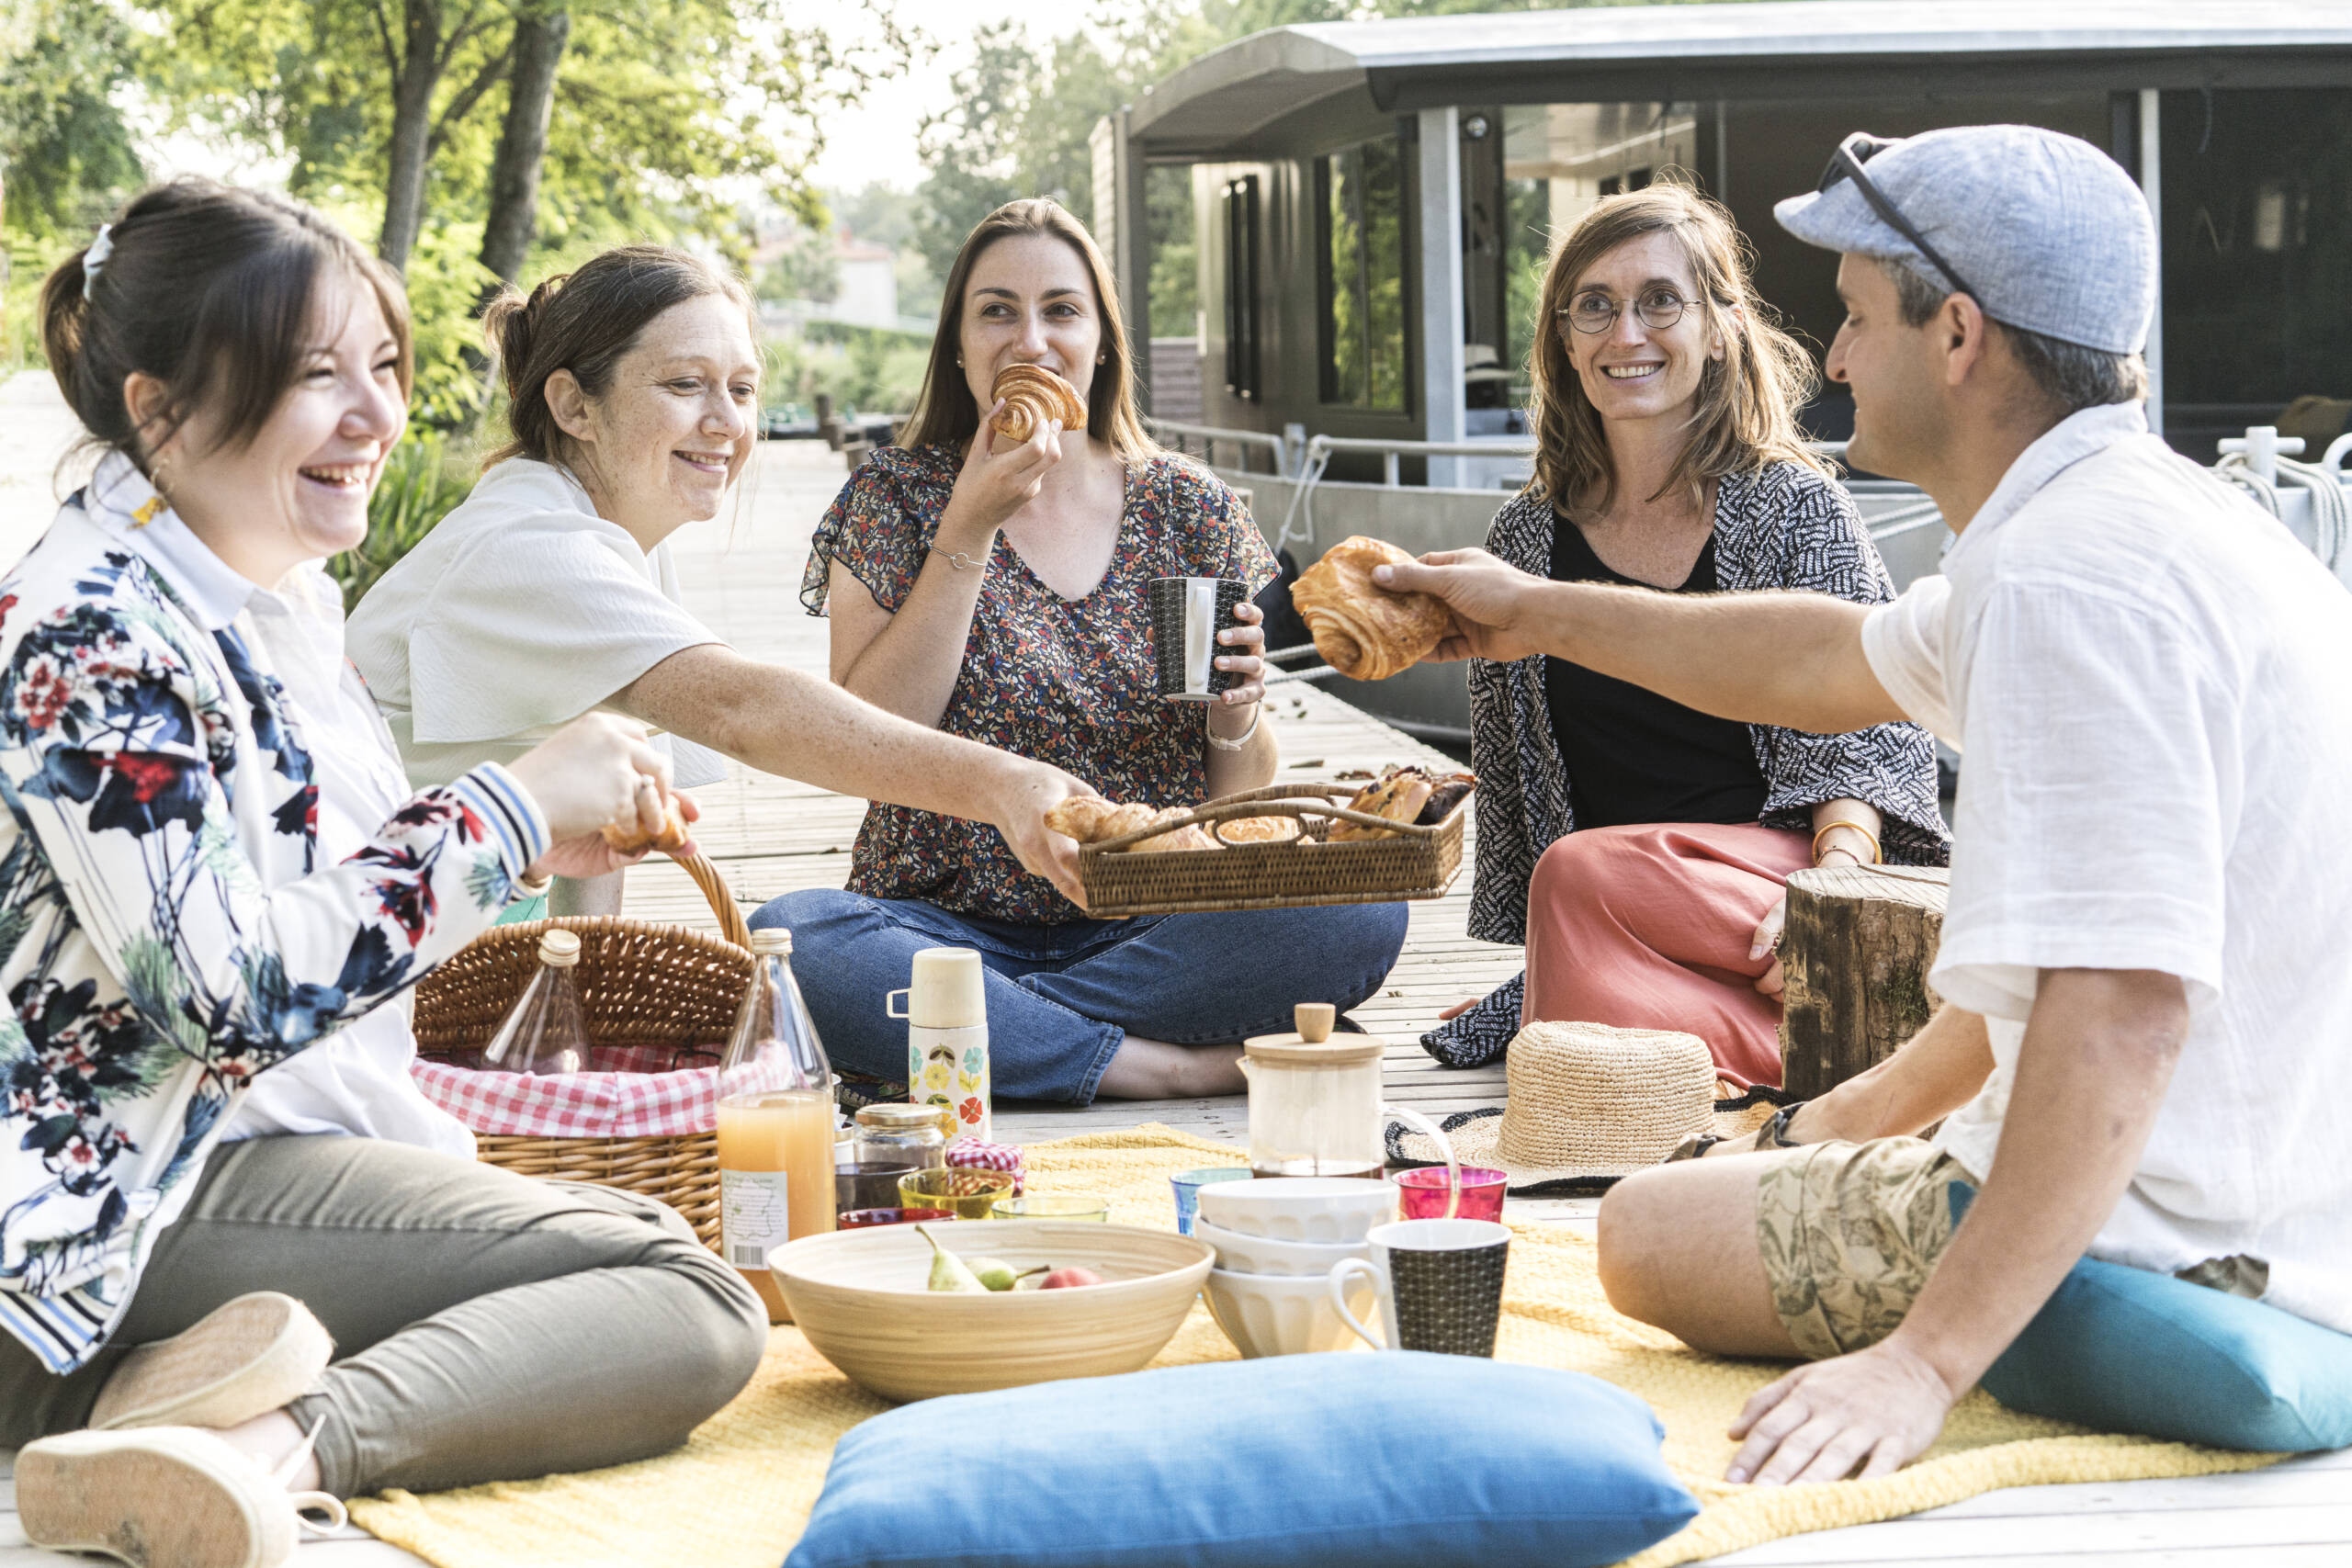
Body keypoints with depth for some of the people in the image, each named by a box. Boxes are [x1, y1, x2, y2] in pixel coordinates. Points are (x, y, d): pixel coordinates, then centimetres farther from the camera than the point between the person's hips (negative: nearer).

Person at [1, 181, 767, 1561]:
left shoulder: (278, 604, 13)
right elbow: (228, 994, -25)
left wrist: (530, 841, 8)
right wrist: (511, 813, -18)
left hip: (286, 1152, 10)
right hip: (145, 1211, -10)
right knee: (693, 1300, -16)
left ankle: (260, 1439, -17)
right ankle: (267, 1454, -32)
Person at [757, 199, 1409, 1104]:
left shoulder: (1189, 511, 8)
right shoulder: (895, 498, 5)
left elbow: (1240, 798, 11)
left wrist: (1236, 715, -11)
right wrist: (969, 533, -12)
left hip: (1157, 927, 2)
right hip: (950, 921, -1)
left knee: (1365, 910, -27)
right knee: (791, 936, -33)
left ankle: (963, 1032, -20)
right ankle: (1169, 1066, -27)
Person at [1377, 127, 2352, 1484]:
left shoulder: (2071, 574, -24)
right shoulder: (2124, 520, 11)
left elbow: (2120, 1004, -31)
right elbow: (1839, 663, 28)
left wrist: (1924, 1361, -33)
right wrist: (1542, 615, 37)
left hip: (2177, 1246, -11)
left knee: (1652, 1229, -1)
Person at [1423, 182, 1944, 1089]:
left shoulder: (1797, 510, 5)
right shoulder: (1526, 541, 15)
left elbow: (1863, 737, -3)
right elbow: (1511, 784, 20)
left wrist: (1833, 883, -21)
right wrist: (1532, 961, 16)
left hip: (1769, 870, -3)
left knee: (1589, 871, -35)